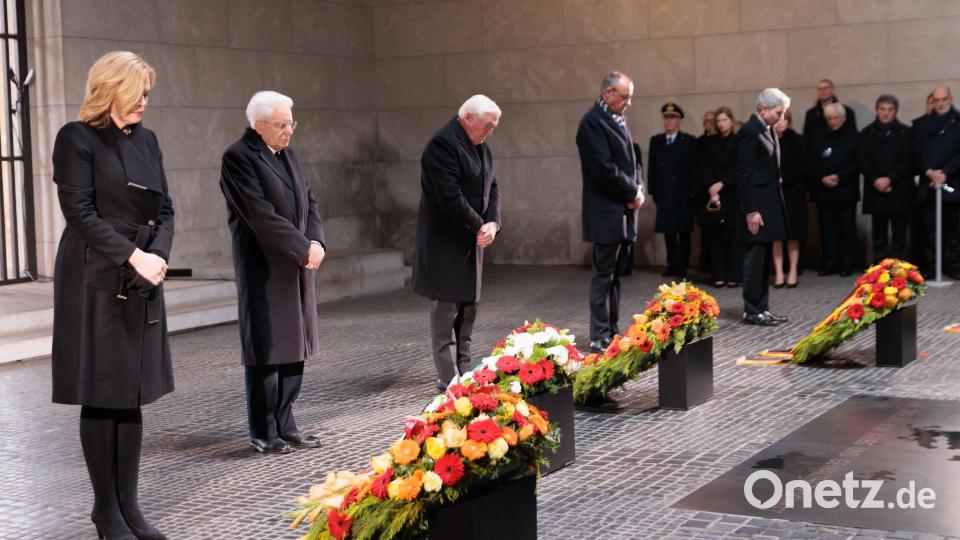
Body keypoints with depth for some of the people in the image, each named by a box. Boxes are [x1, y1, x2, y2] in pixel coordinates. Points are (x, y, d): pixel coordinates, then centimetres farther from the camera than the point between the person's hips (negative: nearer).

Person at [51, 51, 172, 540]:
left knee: (132, 395, 8)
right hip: (96, 281, -6)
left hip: (141, 282, 6)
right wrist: (133, 256, -18)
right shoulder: (77, 139, -6)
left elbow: (164, 209, 12)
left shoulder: (146, 139, 13)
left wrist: (159, 254, -6)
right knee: (101, 395, 0)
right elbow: (80, 212, -13)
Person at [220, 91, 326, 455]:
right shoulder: (238, 158, -12)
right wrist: (304, 248, -17)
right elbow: (262, 215, -19)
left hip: (297, 267, 8)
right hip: (264, 270, -8)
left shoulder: (287, 154, 14)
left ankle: (285, 425, 20)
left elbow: (308, 202, 13)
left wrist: (316, 241, -5)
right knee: (266, 351, -1)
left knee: (295, 347, 10)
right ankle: (263, 434, 8)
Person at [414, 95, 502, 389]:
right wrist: (478, 226, -16)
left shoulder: (481, 146, 11)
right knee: (446, 309, -5)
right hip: (445, 243, -9)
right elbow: (450, 196, -23)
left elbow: (492, 188, 11)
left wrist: (492, 223, -7)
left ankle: (464, 371, 24)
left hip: (471, 241, 9)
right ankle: (448, 380, -1)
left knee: (468, 306, 14)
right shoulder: (442, 144, -18)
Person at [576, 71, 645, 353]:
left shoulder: (618, 119, 15)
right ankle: (600, 338, 1)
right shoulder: (593, 122, -14)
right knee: (603, 275, -4)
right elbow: (604, 168, -21)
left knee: (617, 274, 13)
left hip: (624, 211, 9)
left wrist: (638, 189, 1)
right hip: (606, 213, -9)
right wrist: (632, 193, -12)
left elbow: (632, 158, 19)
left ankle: (612, 330, 20)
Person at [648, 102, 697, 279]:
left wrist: (693, 191, -8)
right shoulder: (656, 141, 10)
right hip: (664, 194, 3)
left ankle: (682, 266, 9)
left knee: (683, 231, 2)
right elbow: (652, 168, 8)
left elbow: (694, 168, -3)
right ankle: (672, 264, 13)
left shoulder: (689, 141, 0)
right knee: (668, 231, 5)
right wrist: (653, 191, 2)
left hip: (683, 194, -3)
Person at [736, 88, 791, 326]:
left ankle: (762, 308, 18)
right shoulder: (749, 132, -14)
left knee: (762, 259, 12)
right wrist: (751, 211, -19)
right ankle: (752, 311, 3)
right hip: (757, 204, -9)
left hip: (769, 203, 9)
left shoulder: (768, 130, 13)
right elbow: (744, 174, -17)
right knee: (755, 258, -3)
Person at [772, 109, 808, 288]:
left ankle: (793, 271, 11)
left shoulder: (796, 140, -2)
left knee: (793, 233, 4)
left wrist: (783, 178, -12)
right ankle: (779, 272, 7)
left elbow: (803, 166, -4)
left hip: (793, 192, 0)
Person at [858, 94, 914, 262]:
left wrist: (889, 179, -12)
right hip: (876, 191, 2)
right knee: (879, 235, 4)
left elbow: (908, 161, -3)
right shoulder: (867, 133, 11)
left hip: (900, 191, -2)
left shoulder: (905, 132, 4)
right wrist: (876, 180, -10)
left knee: (899, 234, 0)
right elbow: (862, 161, 3)